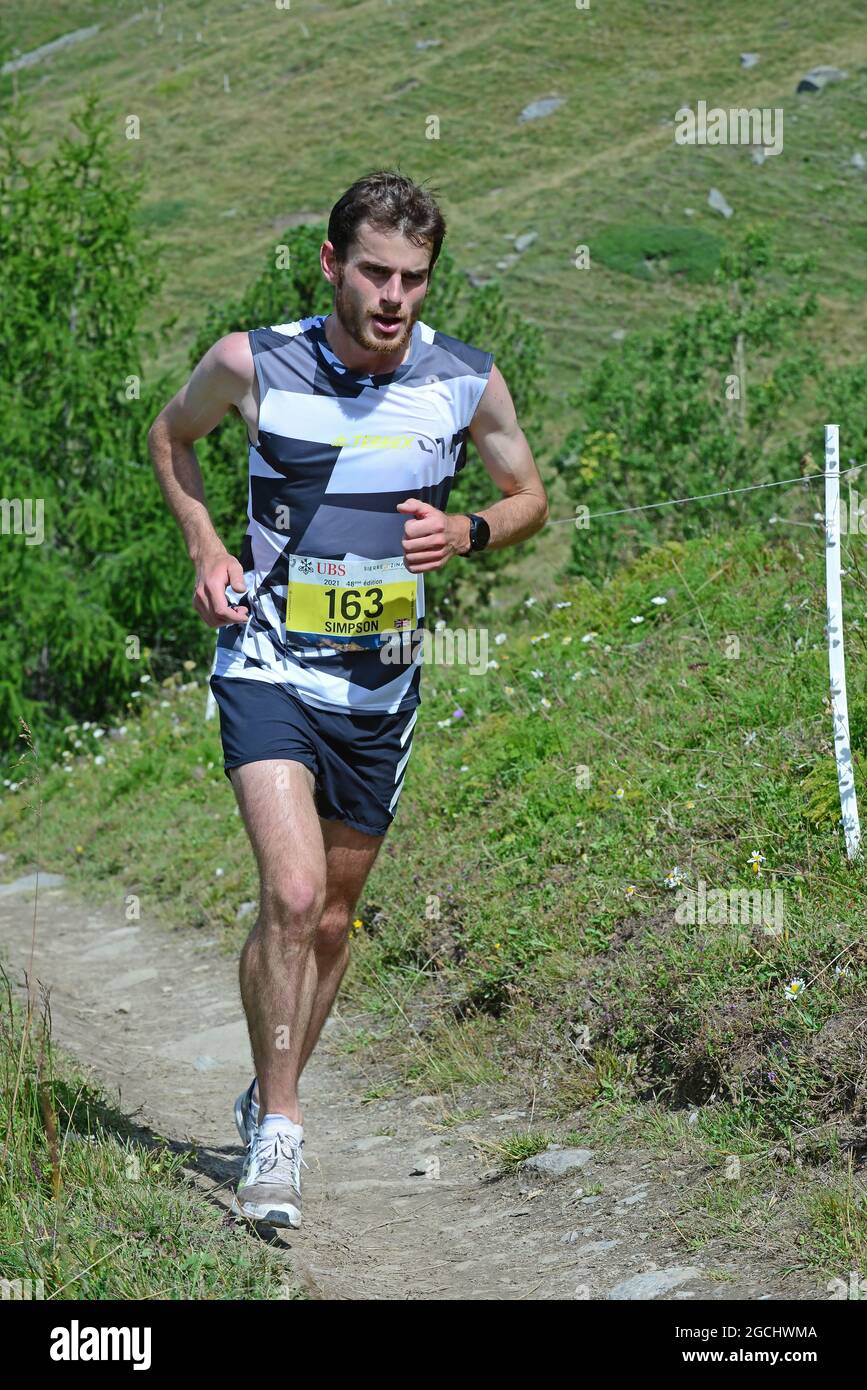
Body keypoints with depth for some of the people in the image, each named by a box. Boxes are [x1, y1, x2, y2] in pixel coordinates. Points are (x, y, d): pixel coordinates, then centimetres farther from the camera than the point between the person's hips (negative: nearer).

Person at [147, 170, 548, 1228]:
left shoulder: (468, 382, -7)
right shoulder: (253, 364, -10)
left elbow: (530, 498, 8)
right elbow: (171, 436, 11)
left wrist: (467, 532, -13)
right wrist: (207, 550, -3)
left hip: (382, 686, 3)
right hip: (269, 666, -3)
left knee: (332, 918, 14)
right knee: (292, 893, -21)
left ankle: (268, 1099, 36)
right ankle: (277, 1130, -7)